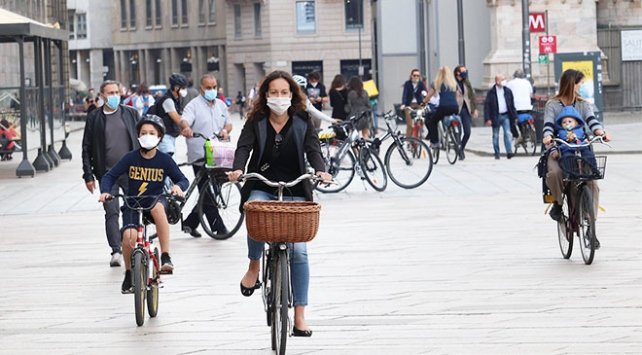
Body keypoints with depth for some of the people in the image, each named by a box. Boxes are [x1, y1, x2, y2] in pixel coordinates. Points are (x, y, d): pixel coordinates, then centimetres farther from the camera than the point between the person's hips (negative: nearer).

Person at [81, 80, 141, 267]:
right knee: (111, 213, -8)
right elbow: (87, 148, 6)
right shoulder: (94, 117, 4)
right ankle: (116, 251, -10)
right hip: (107, 173, -1)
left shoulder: (131, 113, 7)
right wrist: (88, 175, 0)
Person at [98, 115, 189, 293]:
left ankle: (166, 257, -35)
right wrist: (105, 191, -20)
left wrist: (178, 186, -23)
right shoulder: (131, 158, -2)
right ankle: (129, 274, 3)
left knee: (158, 206, -39)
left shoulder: (164, 160, -2)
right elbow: (109, 176, 0)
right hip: (132, 203, 1)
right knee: (129, 235, -26)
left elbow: (183, 179, 1)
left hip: (155, 199, -1)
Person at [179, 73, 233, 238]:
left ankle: (190, 223, 22)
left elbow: (228, 123, 21)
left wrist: (226, 130, -4)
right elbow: (185, 120, -21)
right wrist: (186, 128, -45)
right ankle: (218, 227, -3)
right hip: (200, 156, -7)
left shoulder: (221, 105, 16)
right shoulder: (194, 105, -4)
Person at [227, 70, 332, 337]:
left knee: (298, 251, -9)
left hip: (294, 192, 1)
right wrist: (238, 169, -33)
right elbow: (244, 147, -12)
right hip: (261, 188, -1)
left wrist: (320, 170, -29)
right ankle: (254, 267, -7)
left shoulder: (302, 122, 3)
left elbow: (313, 149, -8)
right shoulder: (256, 122, 2)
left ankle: (299, 315, -4)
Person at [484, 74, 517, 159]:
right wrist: (487, 119, -11)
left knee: (508, 133, -10)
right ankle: (497, 154, 14)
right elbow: (487, 106, -5)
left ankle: (509, 152, -15)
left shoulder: (508, 91, 5)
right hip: (495, 116, -2)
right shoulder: (491, 92, -4)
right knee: (495, 136, 6)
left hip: (505, 116, 2)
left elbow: (512, 104, 10)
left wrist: (514, 116, 7)